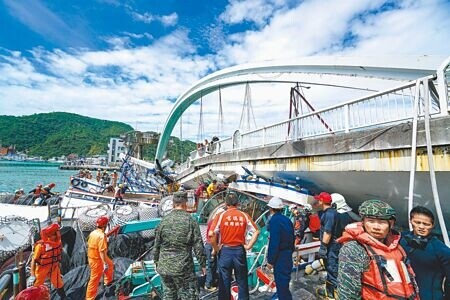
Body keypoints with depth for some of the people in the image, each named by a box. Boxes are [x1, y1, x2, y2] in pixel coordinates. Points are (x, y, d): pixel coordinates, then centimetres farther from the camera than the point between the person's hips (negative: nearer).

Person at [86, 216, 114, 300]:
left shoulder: (93, 233, -1)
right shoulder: (102, 236, -29)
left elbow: (89, 245, 11)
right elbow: (102, 251, -30)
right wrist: (105, 263, -25)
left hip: (92, 257, 10)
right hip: (97, 259, -10)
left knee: (110, 265, 28)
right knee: (94, 279, 6)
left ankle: (108, 281, 46)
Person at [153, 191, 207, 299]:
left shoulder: (164, 220, -2)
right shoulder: (190, 221, -12)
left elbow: (157, 245, 6)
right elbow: (198, 246, -10)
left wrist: (156, 262, 19)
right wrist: (203, 264, 0)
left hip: (164, 267, 4)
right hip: (183, 268, -4)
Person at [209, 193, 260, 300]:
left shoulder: (221, 215, -7)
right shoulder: (244, 215, -1)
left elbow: (211, 234, -15)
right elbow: (256, 231, -3)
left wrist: (215, 248, -3)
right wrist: (248, 246, 2)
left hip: (225, 251, -1)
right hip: (240, 251, 2)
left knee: (224, 282, 12)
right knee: (242, 282, 17)